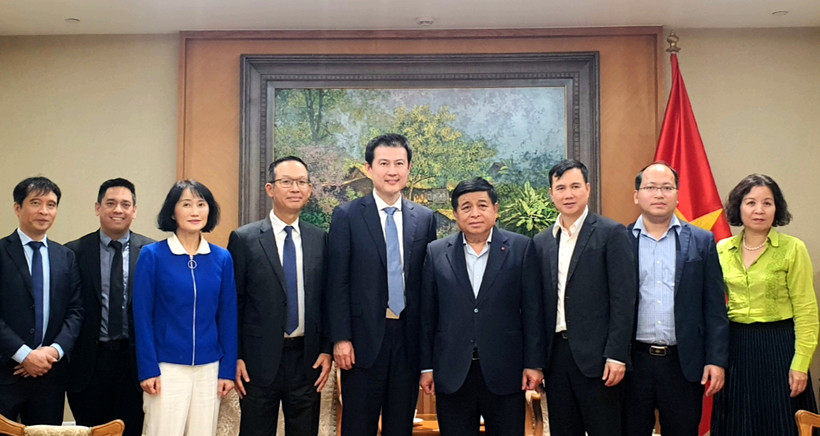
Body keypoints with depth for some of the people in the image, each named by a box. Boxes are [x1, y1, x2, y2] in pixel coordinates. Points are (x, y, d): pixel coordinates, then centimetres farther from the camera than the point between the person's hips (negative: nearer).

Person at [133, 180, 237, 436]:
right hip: (167, 368, -3)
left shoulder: (222, 258, 3)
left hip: (209, 368, 3)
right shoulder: (152, 255, -4)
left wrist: (228, 369, 2)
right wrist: (148, 370, -10)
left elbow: (227, 317, 5)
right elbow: (142, 316, -5)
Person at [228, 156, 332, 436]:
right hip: (259, 360, -2)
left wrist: (326, 350, 1)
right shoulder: (244, 239, -3)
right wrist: (235, 358, -6)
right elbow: (233, 304, -2)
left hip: (308, 359, 3)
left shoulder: (321, 240, 5)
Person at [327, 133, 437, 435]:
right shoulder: (347, 216, -2)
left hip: (409, 337, 3)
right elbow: (338, 283, -4)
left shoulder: (425, 218, 6)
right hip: (364, 337, -2)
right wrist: (341, 339, -9)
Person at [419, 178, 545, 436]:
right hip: (452, 374, 1)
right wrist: (426, 367, 4)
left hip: (504, 373, -1)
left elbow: (532, 311, 0)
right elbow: (427, 315, 6)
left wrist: (534, 364, -3)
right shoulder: (436, 252, 5)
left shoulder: (521, 248, 1)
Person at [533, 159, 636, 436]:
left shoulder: (611, 234, -3)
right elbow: (540, 303, 12)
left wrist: (616, 356, -14)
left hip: (596, 355, -5)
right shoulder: (541, 242, 11)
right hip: (556, 354, 5)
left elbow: (623, 299, -8)